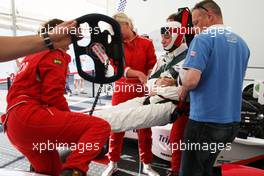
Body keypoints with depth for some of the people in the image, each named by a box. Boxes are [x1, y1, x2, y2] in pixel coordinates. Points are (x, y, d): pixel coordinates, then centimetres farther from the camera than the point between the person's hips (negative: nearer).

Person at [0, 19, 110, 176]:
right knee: (100, 127, -21)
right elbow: (54, 97, -14)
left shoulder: (31, 57, 29)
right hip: (30, 116, -10)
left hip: (14, 126, 10)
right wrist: (71, 121, 2)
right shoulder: (55, 56, 0)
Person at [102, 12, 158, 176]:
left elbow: (152, 67, 0)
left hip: (142, 90, 0)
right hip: (122, 90, 1)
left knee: (145, 128, 7)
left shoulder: (146, 43, 3)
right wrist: (138, 74, -24)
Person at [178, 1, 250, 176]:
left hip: (205, 120, -8)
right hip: (232, 121, 8)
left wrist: (183, 89, -2)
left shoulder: (204, 38, -12)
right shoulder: (242, 43, 12)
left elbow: (192, 79, -25)